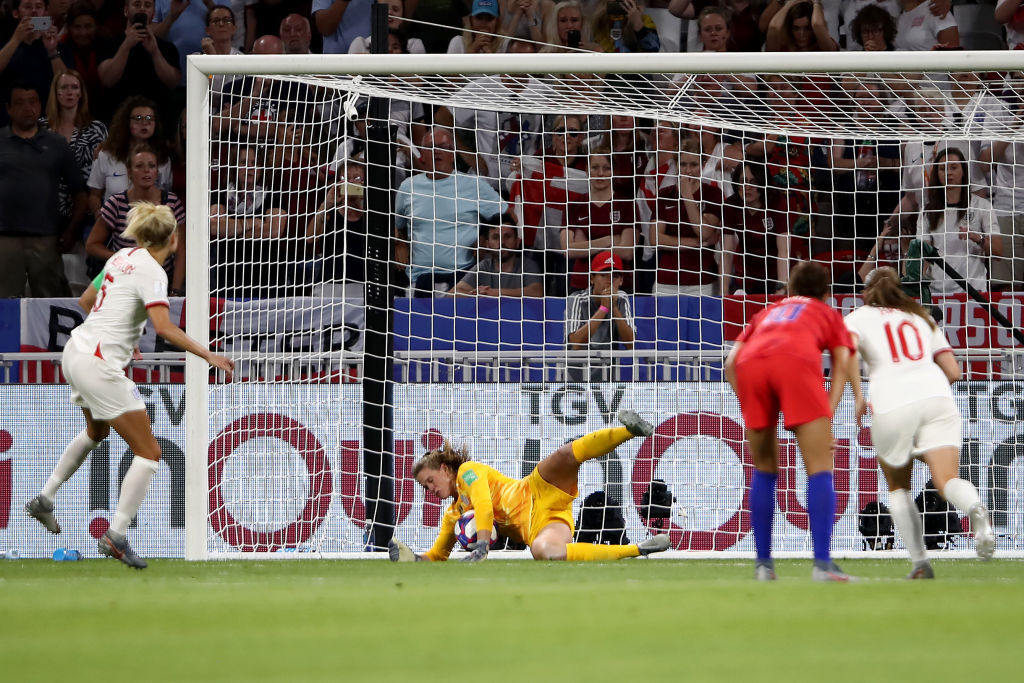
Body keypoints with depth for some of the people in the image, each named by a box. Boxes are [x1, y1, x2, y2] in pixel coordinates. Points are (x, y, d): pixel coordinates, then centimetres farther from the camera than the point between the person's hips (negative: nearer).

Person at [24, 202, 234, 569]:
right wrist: (208, 356, -27)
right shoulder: (152, 272, -15)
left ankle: (44, 499, 40)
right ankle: (115, 536, -9)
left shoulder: (122, 257, 9)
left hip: (76, 350, 9)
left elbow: (88, 300, 23)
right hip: (99, 364, -9)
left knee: (96, 431, 36)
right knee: (148, 452, -4)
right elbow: (163, 327, -29)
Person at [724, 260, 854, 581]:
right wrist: (827, 415, 7)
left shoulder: (768, 312, 41)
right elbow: (842, 363, 15)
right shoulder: (829, 314, 33)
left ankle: (763, 563, 15)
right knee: (819, 467, -1)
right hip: (797, 361, -3)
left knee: (764, 469, 17)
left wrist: (751, 409, 27)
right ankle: (822, 563, -12)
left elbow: (731, 363, 29)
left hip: (750, 364, 3)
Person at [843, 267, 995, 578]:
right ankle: (975, 509, -46)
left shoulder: (859, 317, 18)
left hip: (892, 403, -2)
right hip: (937, 396, 2)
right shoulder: (921, 318, 28)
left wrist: (858, 396, -3)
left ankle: (920, 562, 7)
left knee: (898, 488, 18)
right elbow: (952, 370, 22)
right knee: (947, 479, -12)